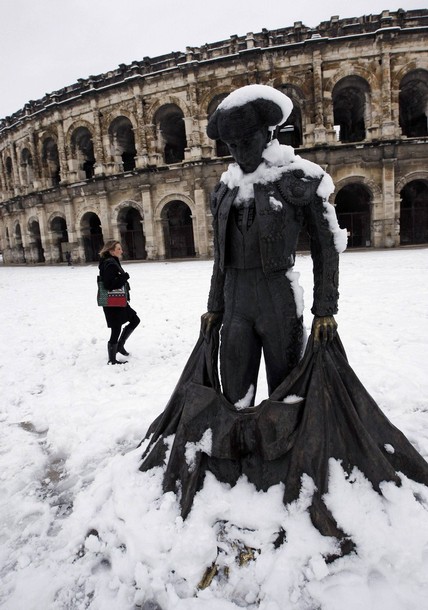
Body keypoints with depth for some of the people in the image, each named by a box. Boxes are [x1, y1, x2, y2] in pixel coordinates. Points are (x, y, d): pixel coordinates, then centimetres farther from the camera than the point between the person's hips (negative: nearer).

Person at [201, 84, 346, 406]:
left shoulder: (300, 179, -2)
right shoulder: (226, 187, 12)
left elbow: (326, 247, -1)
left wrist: (325, 310, -6)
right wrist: (215, 307, 15)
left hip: (279, 299, -4)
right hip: (235, 300, 4)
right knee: (235, 394, 8)